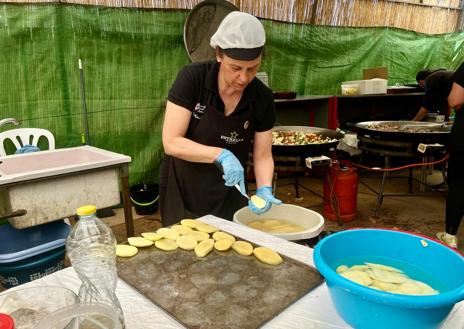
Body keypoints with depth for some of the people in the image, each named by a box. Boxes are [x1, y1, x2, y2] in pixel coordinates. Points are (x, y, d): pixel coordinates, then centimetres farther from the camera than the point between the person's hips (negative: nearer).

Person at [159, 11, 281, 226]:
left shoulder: (262, 98, -11)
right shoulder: (192, 79, -19)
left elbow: (262, 156, -4)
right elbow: (171, 142, -21)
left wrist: (264, 189, -22)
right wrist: (221, 155, -32)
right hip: (182, 192, -2)